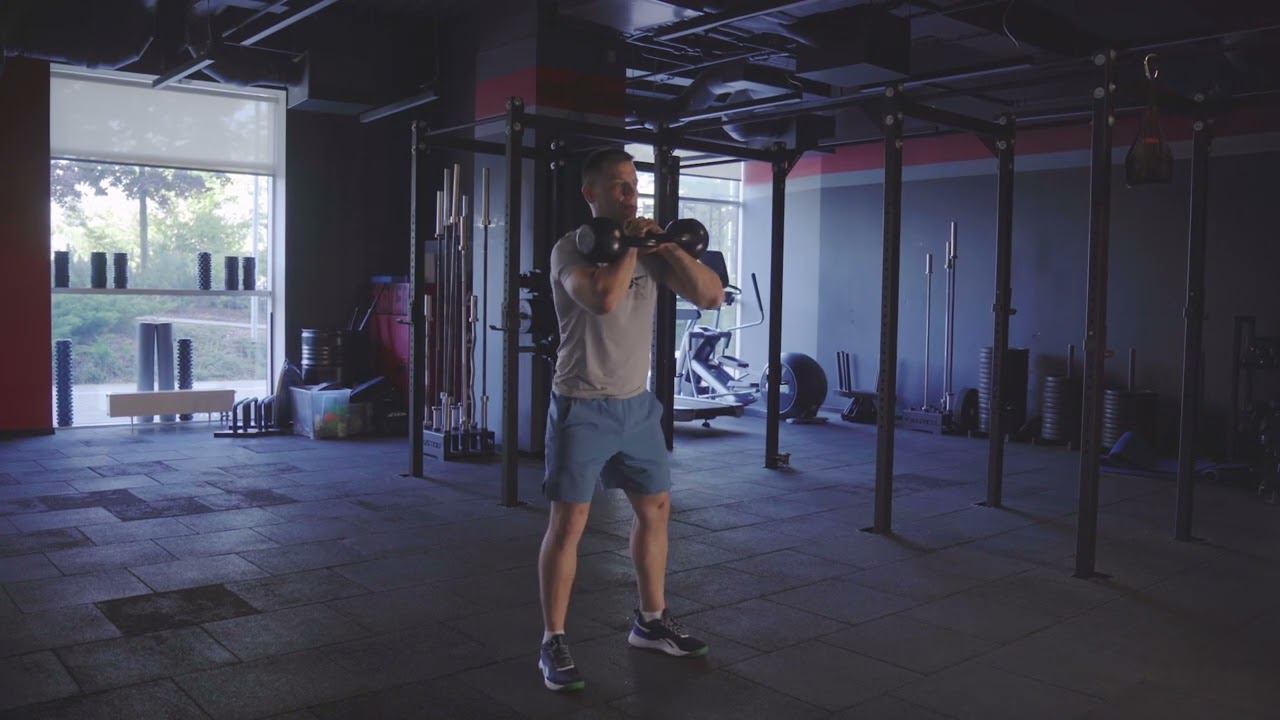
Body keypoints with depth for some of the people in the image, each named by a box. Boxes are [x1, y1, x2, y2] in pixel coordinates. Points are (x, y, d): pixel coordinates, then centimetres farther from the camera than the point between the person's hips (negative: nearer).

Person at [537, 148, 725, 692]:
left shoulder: (650, 252, 7)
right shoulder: (571, 249, -13)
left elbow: (712, 295, 0)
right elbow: (603, 298, -34)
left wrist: (669, 247, -11)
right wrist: (630, 244, -20)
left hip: (636, 403, 7)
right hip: (583, 407, -7)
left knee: (655, 508, 14)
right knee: (568, 522, -3)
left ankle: (651, 621, 31)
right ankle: (553, 643, 9)